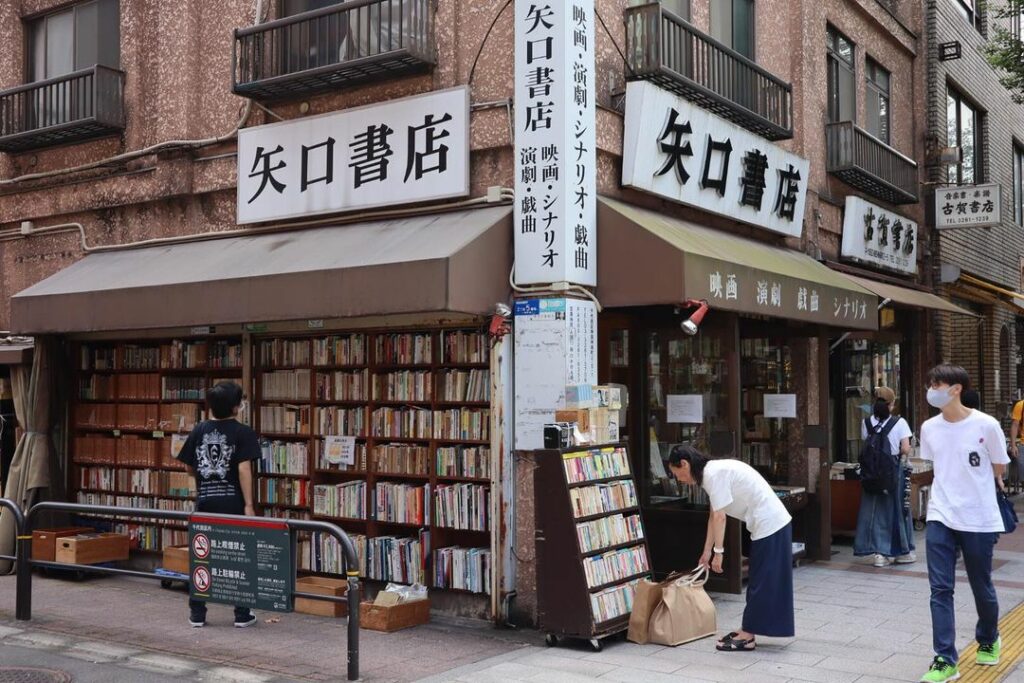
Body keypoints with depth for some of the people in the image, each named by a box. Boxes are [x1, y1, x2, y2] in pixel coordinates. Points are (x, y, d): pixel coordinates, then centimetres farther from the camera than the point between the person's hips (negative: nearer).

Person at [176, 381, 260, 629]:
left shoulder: (199, 430, 6)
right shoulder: (243, 433, -7)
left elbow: (190, 468, 11)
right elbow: (244, 470, -14)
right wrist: (249, 504, -12)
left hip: (204, 502, 4)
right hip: (232, 502, -3)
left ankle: (197, 613, 14)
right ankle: (242, 615, 8)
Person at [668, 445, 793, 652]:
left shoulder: (714, 474, -17)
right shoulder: (713, 472, 13)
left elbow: (719, 517, -18)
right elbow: (714, 517, 17)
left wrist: (718, 551, -12)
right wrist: (707, 551, 20)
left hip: (769, 526, -10)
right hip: (772, 524, 10)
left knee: (762, 582, -1)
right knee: (759, 581, 14)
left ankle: (747, 637, 5)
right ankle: (747, 632, 22)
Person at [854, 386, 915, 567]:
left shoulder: (866, 423, -1)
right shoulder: (899, 423, -9)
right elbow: (905, 450, -11)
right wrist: (898, 452, 9)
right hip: (894, 470, -2)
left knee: (875, 510, 8)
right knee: (897, 509, 10)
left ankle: (879, 553, 7)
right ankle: (902, 551, 21)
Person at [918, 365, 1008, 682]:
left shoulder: (986, 425, -12)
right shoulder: (929, 428, 0)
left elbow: (998, 470, 0)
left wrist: (972, 486, 4)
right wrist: (951, 488, 7)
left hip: (979, 520, -3)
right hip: (940, 518, 3)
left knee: (982, 587, 13)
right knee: (940, 589, -4)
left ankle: (988, 641, 40)